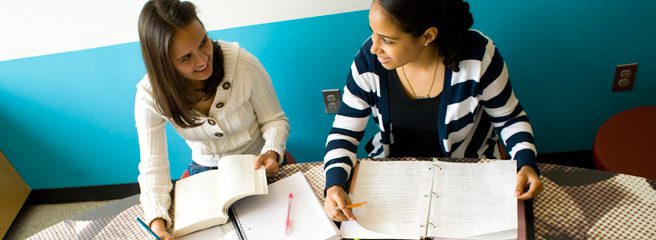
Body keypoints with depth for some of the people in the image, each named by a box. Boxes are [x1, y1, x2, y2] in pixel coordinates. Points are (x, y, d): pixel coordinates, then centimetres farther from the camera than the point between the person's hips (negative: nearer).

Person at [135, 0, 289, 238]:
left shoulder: (244, 64, -26)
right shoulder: (150, 95, -21)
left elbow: (274, 119, -13)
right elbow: (153, 166, -19)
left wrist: (272, 152, -34)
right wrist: (157, 220, -35)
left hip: (257, 163, -1)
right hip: (205, 170, 2)